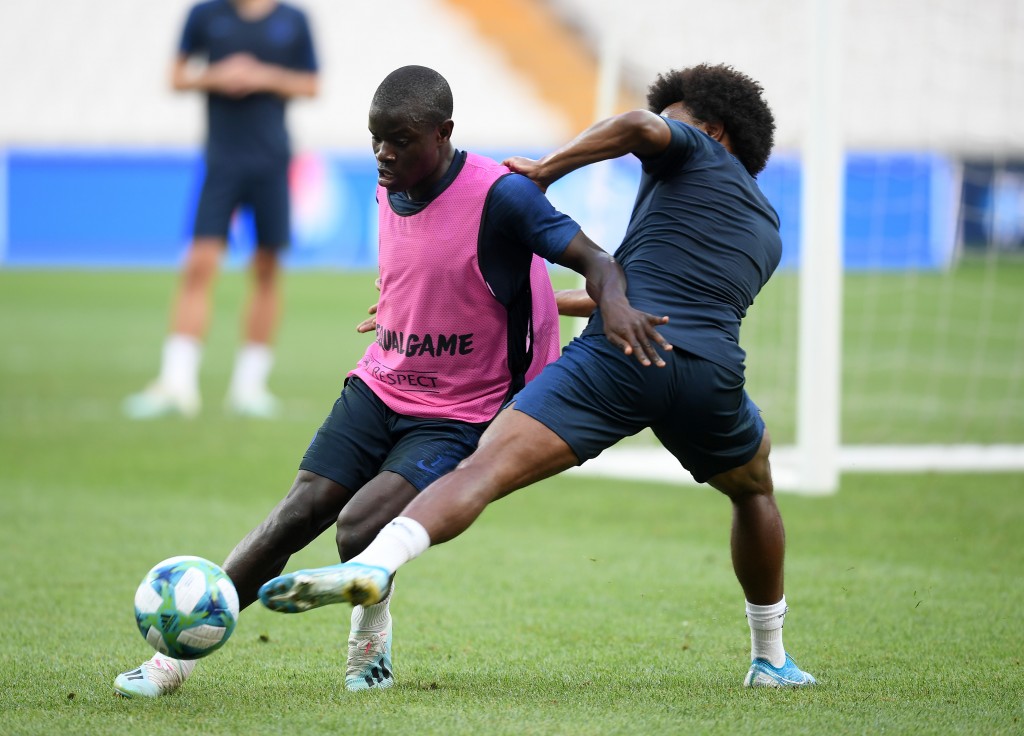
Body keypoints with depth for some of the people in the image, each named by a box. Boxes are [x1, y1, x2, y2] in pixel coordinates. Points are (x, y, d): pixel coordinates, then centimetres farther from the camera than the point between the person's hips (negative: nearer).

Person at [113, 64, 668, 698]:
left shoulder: (500, 194, -18)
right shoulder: (387, 193, 4)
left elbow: (594, 259, -22)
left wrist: (614, 302, -41)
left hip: (456, 416, -6)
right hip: (377, 386, 6)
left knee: (359, 527, -23)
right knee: (300, 511, -8)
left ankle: (371, 640, 8)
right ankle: (180, 651, -5)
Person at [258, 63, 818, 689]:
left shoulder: (698, 154, 19)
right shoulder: (768, 232, 36)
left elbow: (641, 125, -6)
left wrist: (544, 170, 7)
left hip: (621, 351, -5)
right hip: (711, 372, 5)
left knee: (485, 468, -17)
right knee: (755, 491, 35)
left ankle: (376, 563, -41)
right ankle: (771, 660, 39)